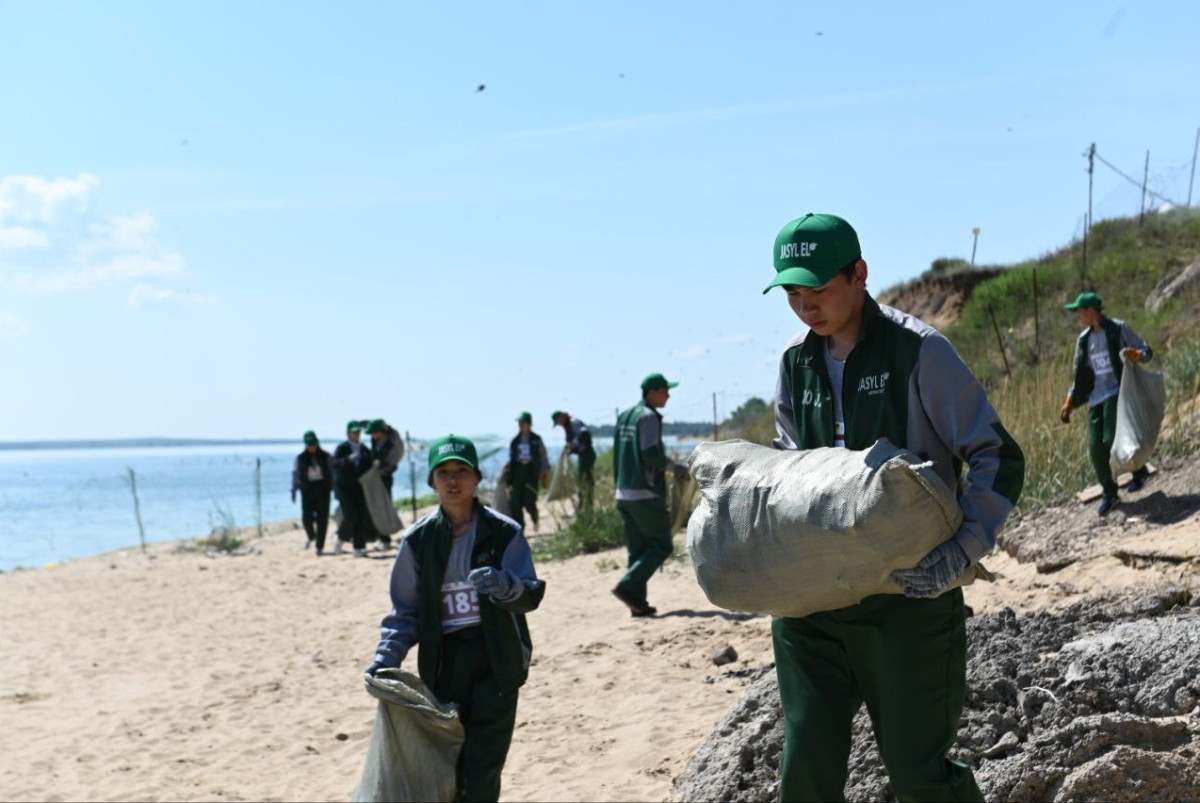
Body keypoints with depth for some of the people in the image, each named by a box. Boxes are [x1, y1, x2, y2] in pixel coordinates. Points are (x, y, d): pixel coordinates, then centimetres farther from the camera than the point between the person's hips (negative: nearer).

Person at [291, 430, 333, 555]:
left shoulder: (325, 456, 4)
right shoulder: (300, 458, 3)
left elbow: (331, 473, 8)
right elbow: (295, 474, 4)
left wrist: (332, 488, 4)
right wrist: (294, 490, -2)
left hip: (322, 489, 0)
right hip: (307, 490, 0)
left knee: (322, 519, -2)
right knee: (306, 517, -7)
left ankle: (320, 546, 6)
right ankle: (311, 537, 25)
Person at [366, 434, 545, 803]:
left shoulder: (504, 533, -2)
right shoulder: (419, 539, 3)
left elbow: (532, 594, -7)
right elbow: (406, 609, 7)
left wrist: (504, 585, -29)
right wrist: (386, 657, -6)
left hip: (495, 662, -1)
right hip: (442, 664, 2)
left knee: (482, 772, -5)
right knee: (448, 766, 1)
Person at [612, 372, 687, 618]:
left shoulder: (624, 416, 16)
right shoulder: (649, 416, -11)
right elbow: (651, 453, -19)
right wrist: (674, 467, -6)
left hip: (623, 494, 9)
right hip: (646, 494, -9)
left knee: (637, 549, 10)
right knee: (661, 545, -2)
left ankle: (638, 603, 6)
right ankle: (627, 586, -14)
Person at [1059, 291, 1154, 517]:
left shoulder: (1119, 329, -3)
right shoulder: (1084, 340, 12)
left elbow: (1147, 352, 0)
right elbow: (1080, 376, 18)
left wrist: (1135, 355, -24)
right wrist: (1069, 404, 11)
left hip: (1117, 391, -5)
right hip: (1096, 397, 5)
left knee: (1112, 439, -19)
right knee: (1096, 449, -3)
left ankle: (1139, 470, 8)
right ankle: (1109, 493, 14)